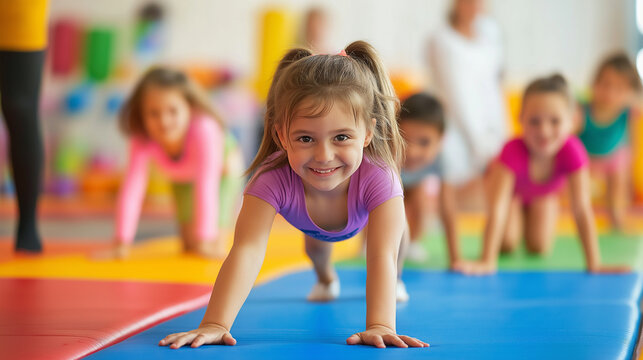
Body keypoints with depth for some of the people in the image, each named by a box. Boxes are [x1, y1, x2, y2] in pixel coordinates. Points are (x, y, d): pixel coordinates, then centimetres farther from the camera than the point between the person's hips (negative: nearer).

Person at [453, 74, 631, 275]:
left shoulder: (572, 151, -42)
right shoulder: (513, 151, -47)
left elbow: (581, 209, -40)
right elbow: (497, 208, -51)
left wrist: (594, 264, -43)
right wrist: (487, 262, -57)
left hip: (544, 193, 2)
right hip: (511, 184, -2)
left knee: (539, 247, -7)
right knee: (506, 244, -14)